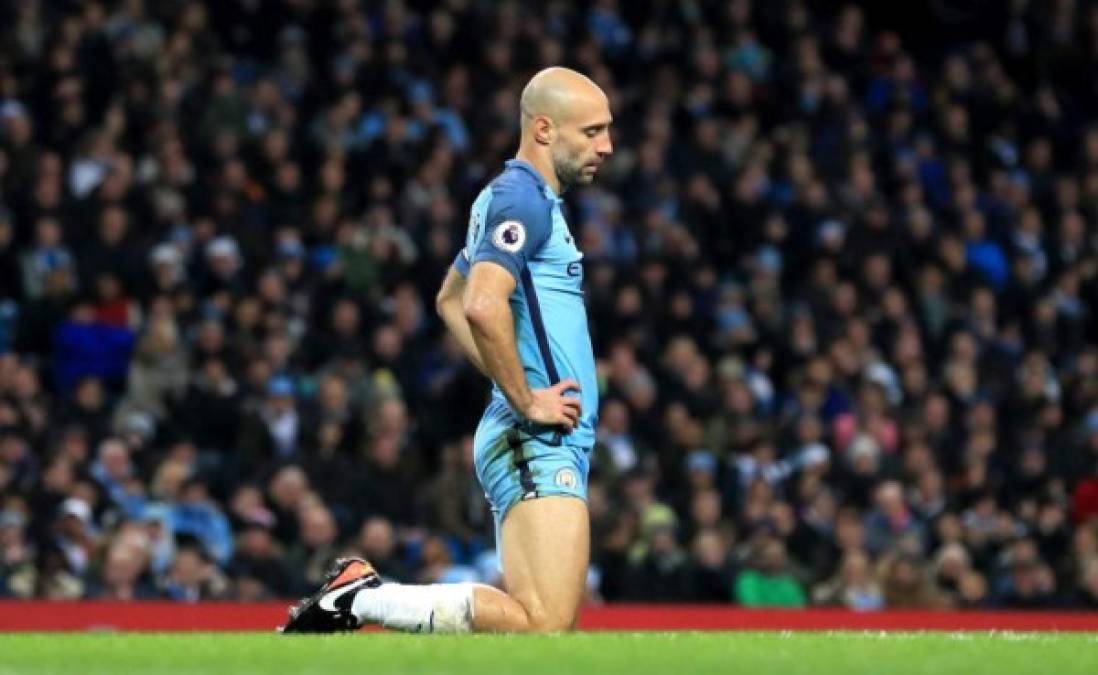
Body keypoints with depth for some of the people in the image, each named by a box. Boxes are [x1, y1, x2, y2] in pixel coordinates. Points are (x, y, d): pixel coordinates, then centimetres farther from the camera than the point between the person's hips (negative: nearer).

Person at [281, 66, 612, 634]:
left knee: (544, 622, 8)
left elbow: (450, 299, 34)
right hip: (538, 442, -11)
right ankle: (360, 598, -11)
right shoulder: (523, 198, -11)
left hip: (541, 443, 11)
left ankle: (360, 592, 11)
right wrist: (526, 400, -16)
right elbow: (483, 306, -26)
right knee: (545, 626, -19)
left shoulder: (509, 197, 21)